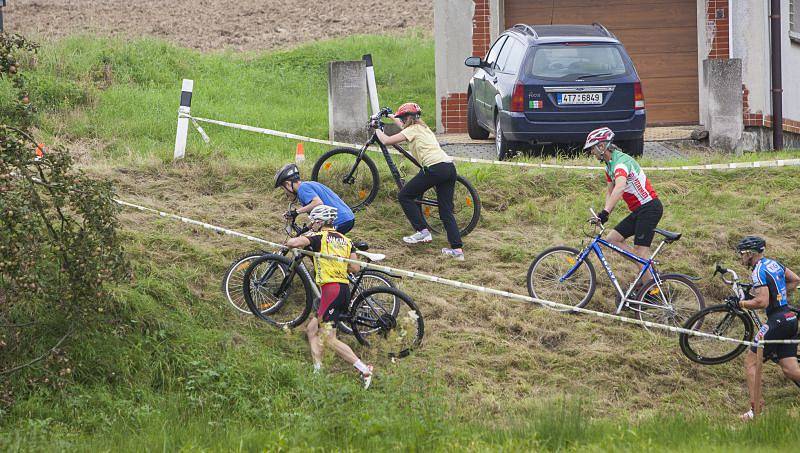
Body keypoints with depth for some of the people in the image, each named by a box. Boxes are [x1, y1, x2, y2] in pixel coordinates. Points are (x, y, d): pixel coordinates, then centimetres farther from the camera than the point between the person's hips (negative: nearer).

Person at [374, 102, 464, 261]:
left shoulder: (412, 130, 2)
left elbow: (386, 141, 0)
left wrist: (378, 131, 20)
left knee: (404, 196, 7)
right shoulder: (423, 128, 28)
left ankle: (422, 231, 2)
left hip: (435, 168, -9)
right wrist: (392, 118, 65)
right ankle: (457, 249, 1)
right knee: (446, 211, 10)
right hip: (450, 168, 9)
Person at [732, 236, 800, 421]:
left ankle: (755, 410, -4)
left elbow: (762, 302, -23)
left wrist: (739, 303, -10)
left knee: (751, 362, -1)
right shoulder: (774, 264, 14)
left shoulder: (759, 271, -13)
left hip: (776, 321, -9)